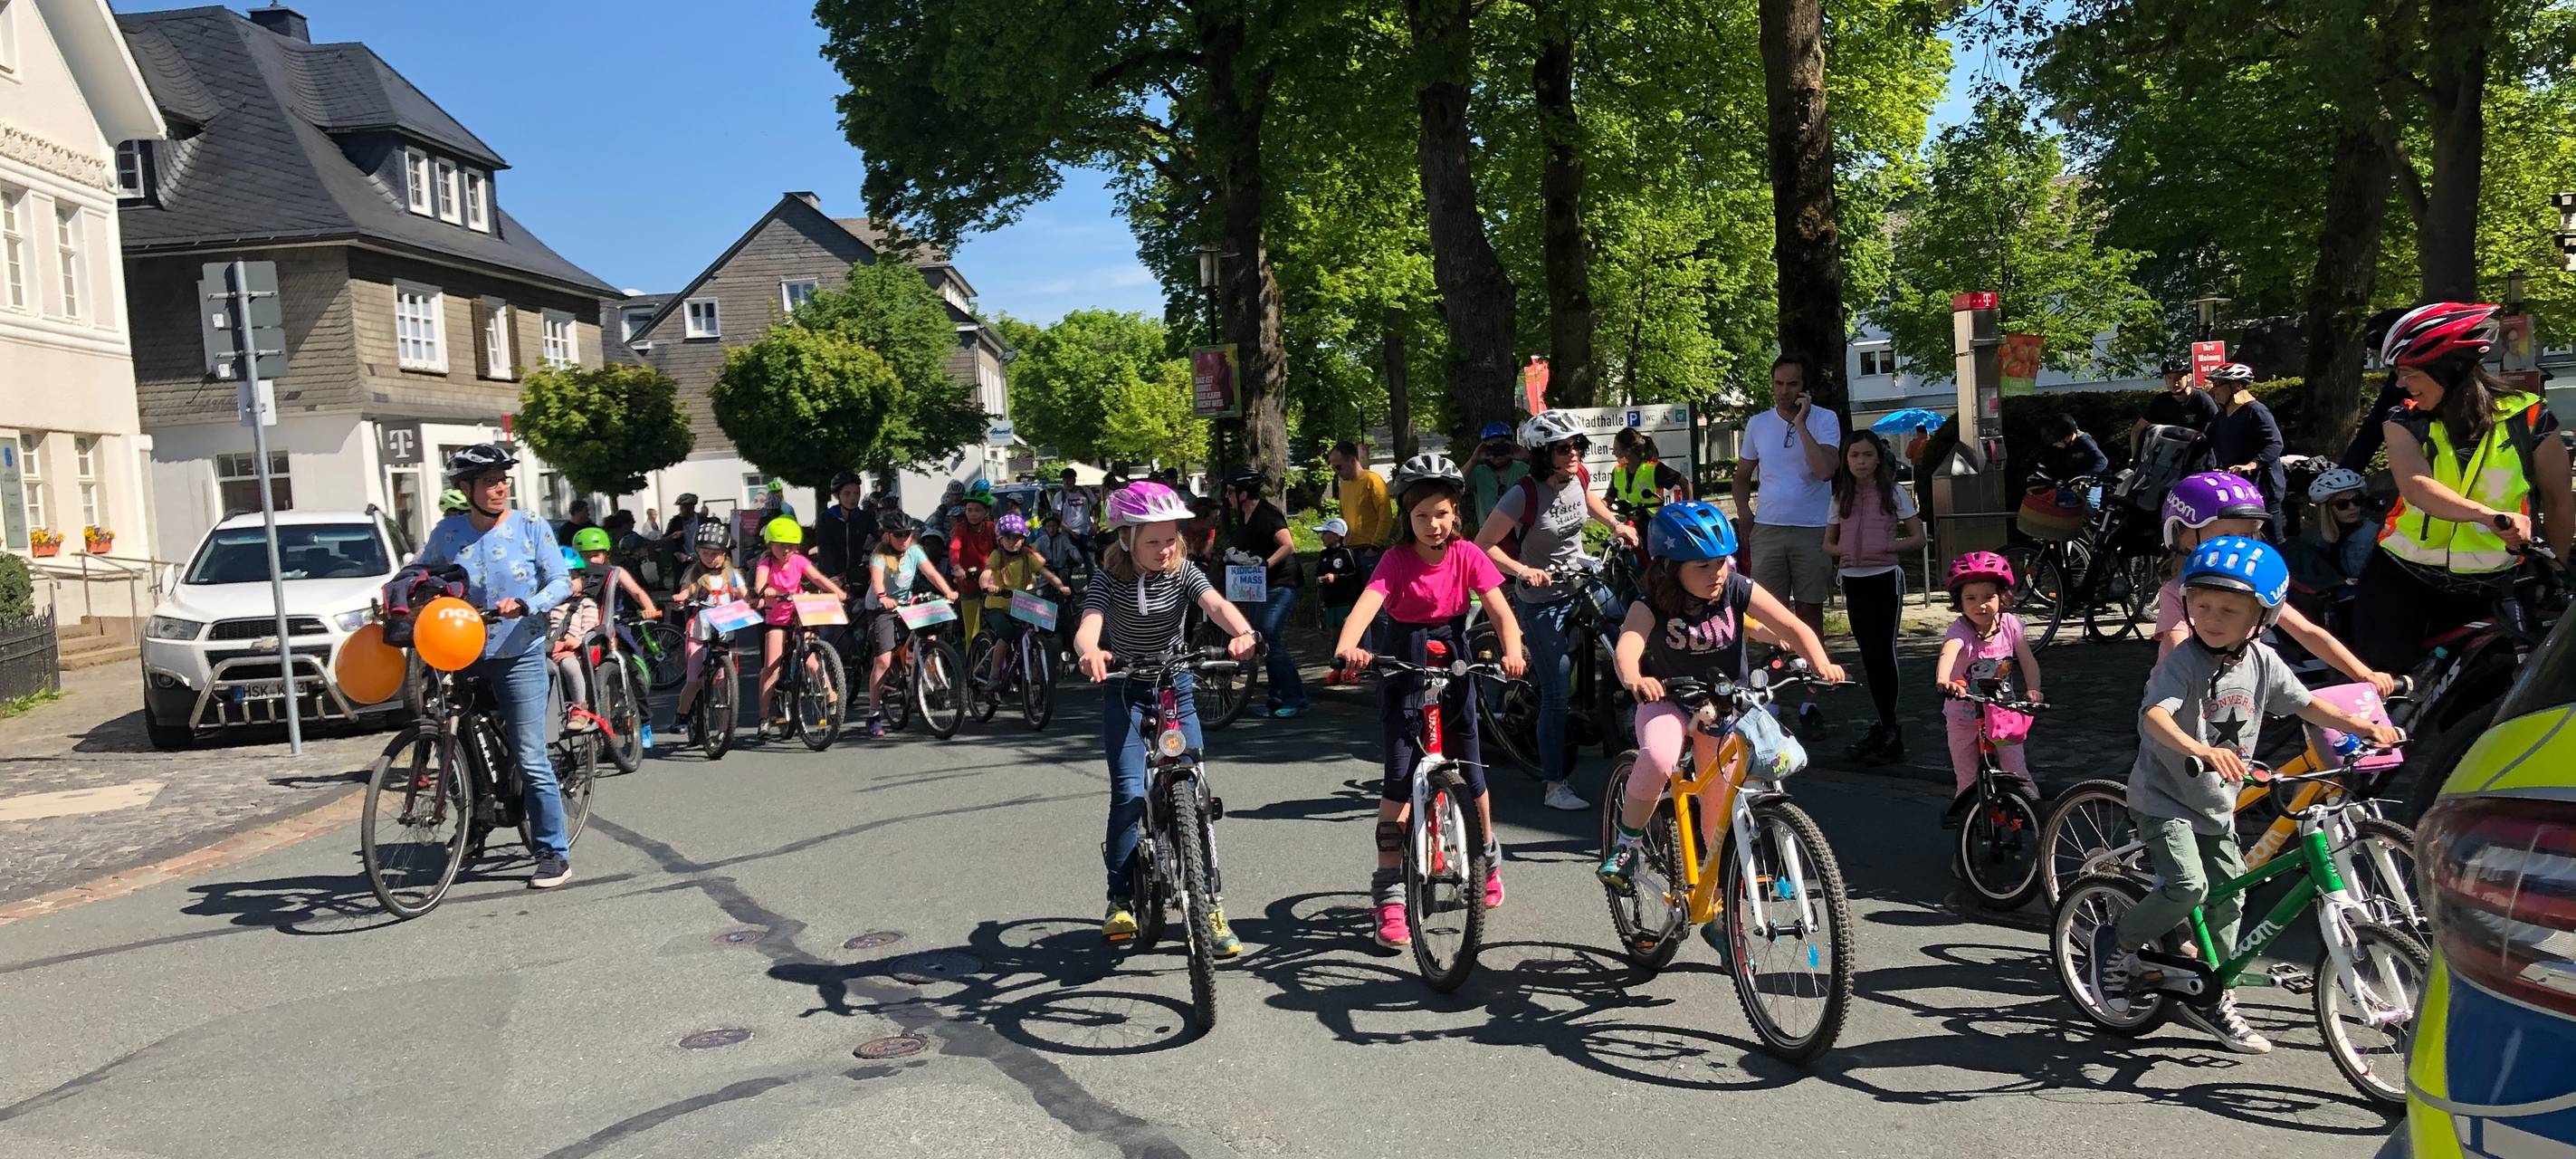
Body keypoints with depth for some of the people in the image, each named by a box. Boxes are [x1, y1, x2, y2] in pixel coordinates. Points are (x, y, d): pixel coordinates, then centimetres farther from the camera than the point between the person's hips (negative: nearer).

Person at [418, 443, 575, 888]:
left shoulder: (531, 527, -4)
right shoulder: (448, 532, 3)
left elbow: (561, 583, -5)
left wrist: (525, 605, -22)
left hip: (519, 656, -3)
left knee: (531, 760, -7)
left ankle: (554, 854, -1)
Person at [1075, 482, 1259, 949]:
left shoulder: (1183, 573, -6)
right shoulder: (1109, 581, -10)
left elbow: (1217, 604, -25)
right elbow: (1089, 626, -27)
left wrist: (1241, 633, -47)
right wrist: (1090, 652, -52)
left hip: (1176, 688, 1)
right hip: (1124, 691, -1)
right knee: (1130, 793, -13)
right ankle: (1121, 898, 3)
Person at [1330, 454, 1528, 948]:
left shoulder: (1467, 554, -6)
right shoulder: (1396, 559, -13)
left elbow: (1499, 608, -13)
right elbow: (1367, 604, -29)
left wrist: (1513, 650, -34)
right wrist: (1347, 646, -49)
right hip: (1403, 667, -2)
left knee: (1469, 771, 8)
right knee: (1399, 778, -8)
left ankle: (1488, 855, 37)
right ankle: (1389, 893, -2)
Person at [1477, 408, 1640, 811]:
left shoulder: (1579, 477, -3)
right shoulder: (1524, 494, -22)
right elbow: (1483, 545, -19)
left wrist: (1616, 525, 14)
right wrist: (1522, 571, -29)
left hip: (1581, 585, 7)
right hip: (1542, 601, -7)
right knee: (1557, 691, -7)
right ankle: (1555, 785, 3)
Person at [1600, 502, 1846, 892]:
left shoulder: (1737, 590, -15)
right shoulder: (1652, 606, -20)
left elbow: (1793, 627, -20)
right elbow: (1626, 646, -39)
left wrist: (1821, 665, -39)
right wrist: (1634, 679, -61)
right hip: (1667, 701, -2)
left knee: (1722, 802, 1)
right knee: (1658, 758, -34)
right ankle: (1624, 844, -11)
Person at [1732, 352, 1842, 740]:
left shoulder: (1824, 420, -3)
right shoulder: (1757, 424, 6)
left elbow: (1824, 470, -20)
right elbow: (1742, 475, 17)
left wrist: (1801, 422, -18)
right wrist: (1743, 513, 2)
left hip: (1813, 532, -2)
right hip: (1768, 530, 2)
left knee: (1810, 613, 5)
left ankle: (1809, 704, 12)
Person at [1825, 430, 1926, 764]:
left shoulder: (1894, 493, 1)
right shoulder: (1840, 498, 10)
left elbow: (1917, 537, 1)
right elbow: (1828, 543, 16)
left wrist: (1890, 546, -15)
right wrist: (1843, 551, -5)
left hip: (1886, 577, -4)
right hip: (1853, 579, 4)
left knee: (1883, 651, -8)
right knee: (1869, 654, 6)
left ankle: (1889, 730, -3)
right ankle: (1887, 726, 15)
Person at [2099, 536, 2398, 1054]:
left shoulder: (2263, 662, -1)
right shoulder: (2182, 663, -21)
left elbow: (2306, 704, 14)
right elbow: (2154, 716, -37)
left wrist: (2365, 727, 4)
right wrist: (2200, 750, -54)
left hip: (2216, 806, 7)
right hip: (2165, 797, -7)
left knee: (2228, 898, 10)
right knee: (2188, 886, -22)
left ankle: (2210, 999, 24)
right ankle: (2118, 942, 2)